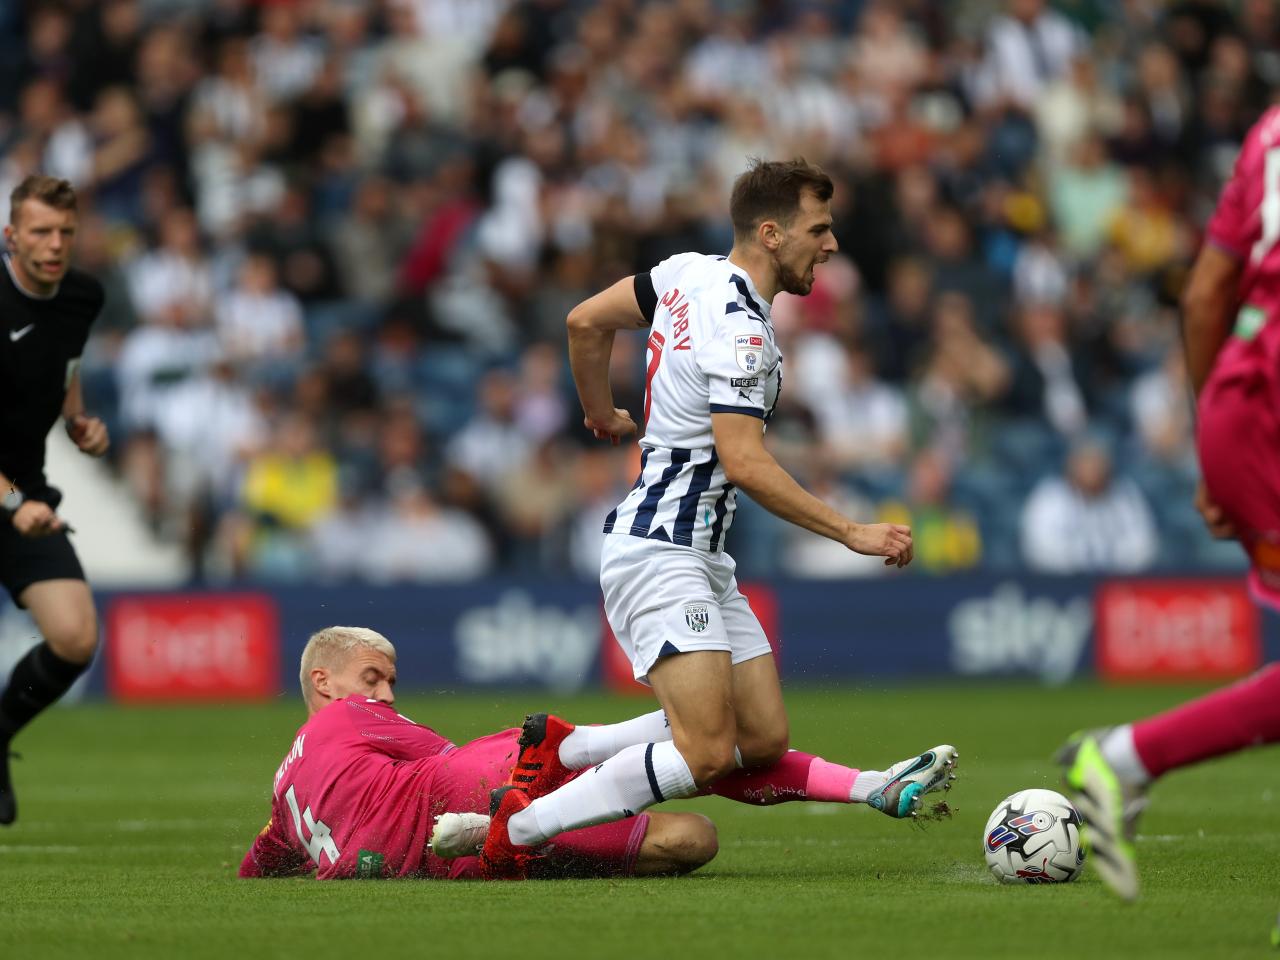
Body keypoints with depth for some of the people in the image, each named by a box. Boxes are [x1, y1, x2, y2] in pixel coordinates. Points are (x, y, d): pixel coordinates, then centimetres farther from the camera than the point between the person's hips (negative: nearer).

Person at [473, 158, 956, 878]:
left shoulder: (690, 274, 10)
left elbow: (586, 321, 19)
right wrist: (853, 533, -20)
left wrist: (604, 416, 33)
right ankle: (520, 827, -11)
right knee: (707, 755, -20)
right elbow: (745, 463, -23)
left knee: (766, 740, 3)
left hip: (702, 559, 10)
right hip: (660, 553, -10)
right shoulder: (739, 329, -17)